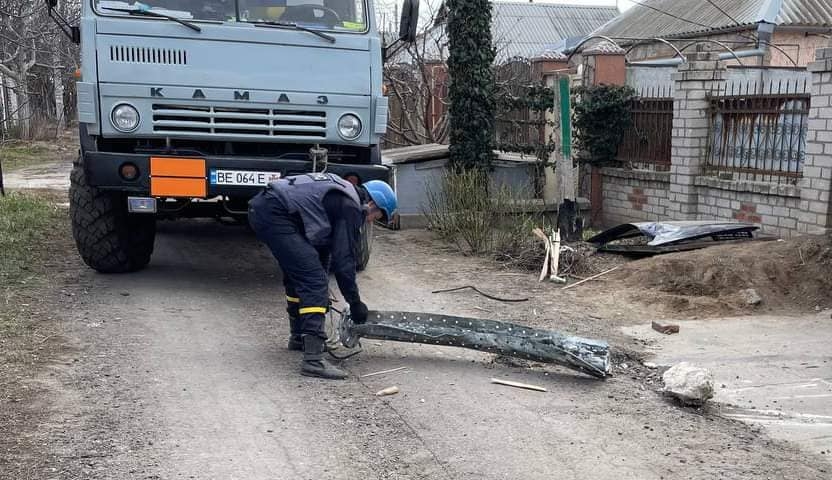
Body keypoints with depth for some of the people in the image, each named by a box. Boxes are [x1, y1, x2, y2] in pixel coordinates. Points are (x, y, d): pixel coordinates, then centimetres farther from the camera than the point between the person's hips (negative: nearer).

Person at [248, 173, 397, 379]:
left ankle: (299, 337, 38)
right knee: (313, 280, -11)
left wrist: (322, 292, 29)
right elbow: (343, 259, -5)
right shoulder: (351, 208, -4)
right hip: (275, 215, -11)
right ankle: (313, 358, -16)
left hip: (260, 207, 11)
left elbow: (324, 247, 28)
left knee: (297, 274, 24)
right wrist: (355, 303, 5)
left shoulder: (342, 195, 24)